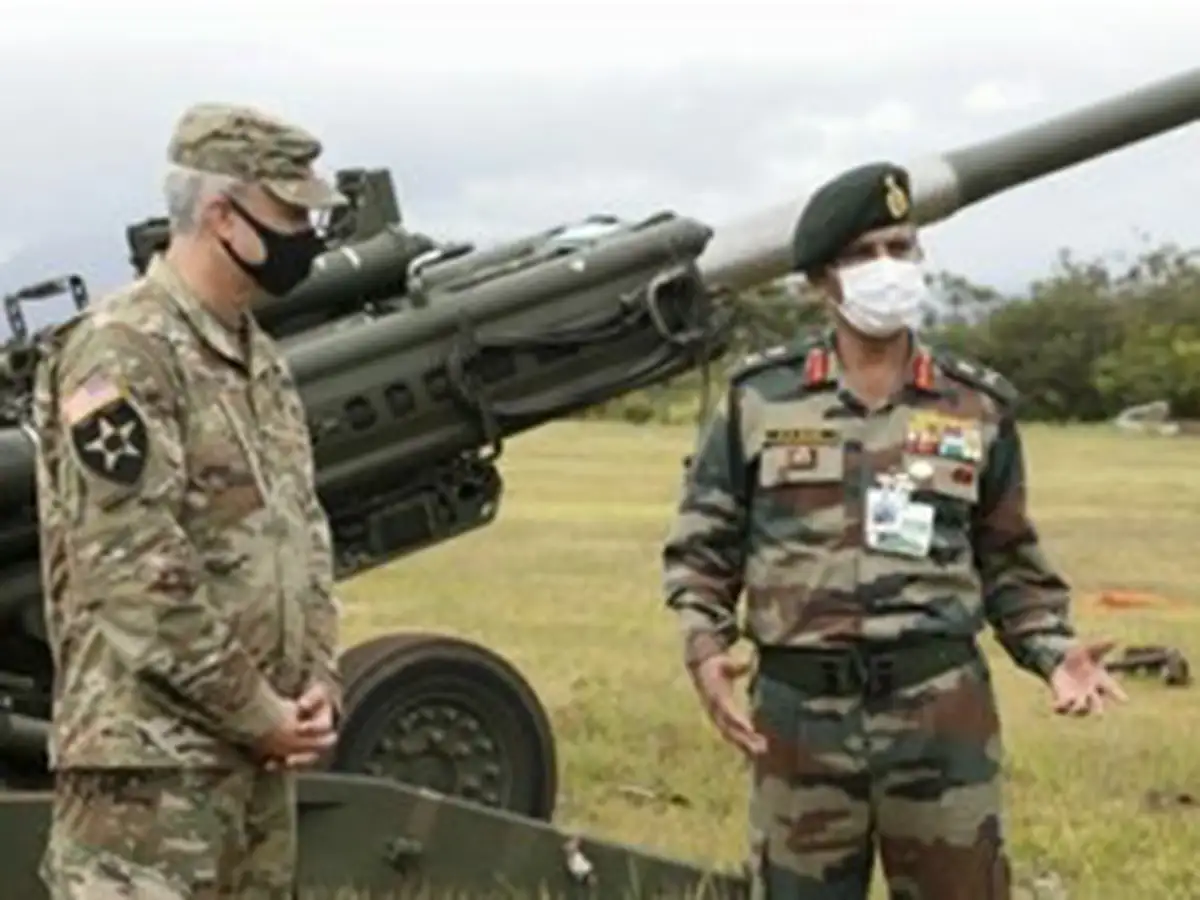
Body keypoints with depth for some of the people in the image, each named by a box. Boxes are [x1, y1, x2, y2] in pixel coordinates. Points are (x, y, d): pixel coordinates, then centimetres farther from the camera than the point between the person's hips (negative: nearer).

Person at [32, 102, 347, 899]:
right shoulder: (121, 355, -15)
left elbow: (303, 529, 18)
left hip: (260, 751, 9)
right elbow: (138, 576, -20)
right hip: (152, 753, -9)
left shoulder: (260, 360, 15)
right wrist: (261, 714, -14)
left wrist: (318, 681, 3)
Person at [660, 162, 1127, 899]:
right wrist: (704, 649, -7)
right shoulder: (761, 399, 3)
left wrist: (1054, 650, -3)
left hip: (942, 711, 0)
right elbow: (701, 543, 8)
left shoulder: (978, 408, 5)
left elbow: (1009, 560, 12)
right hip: (801, 711, 0)